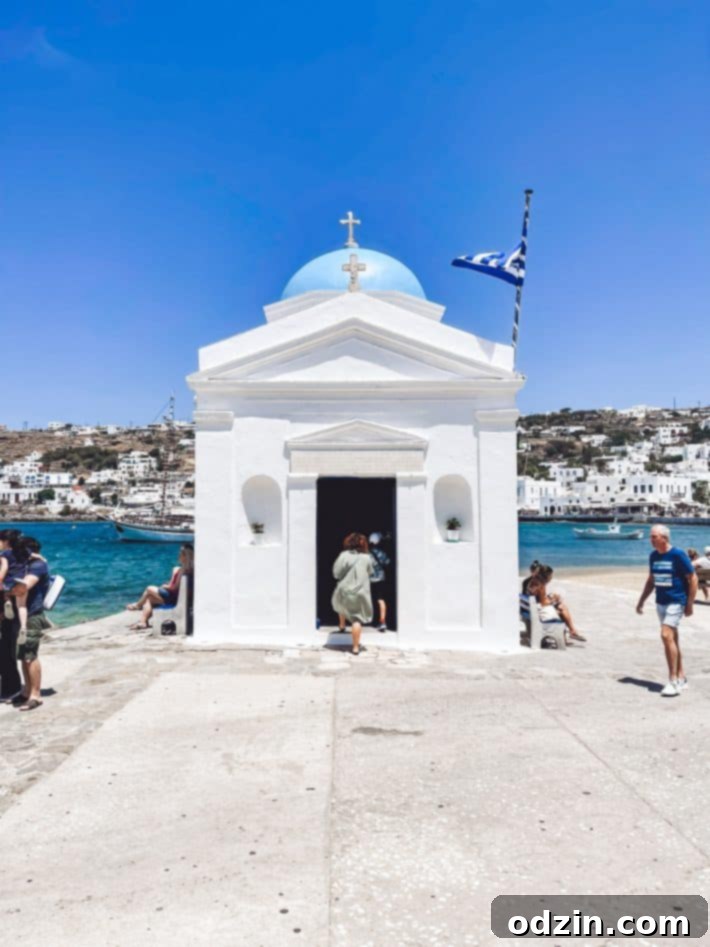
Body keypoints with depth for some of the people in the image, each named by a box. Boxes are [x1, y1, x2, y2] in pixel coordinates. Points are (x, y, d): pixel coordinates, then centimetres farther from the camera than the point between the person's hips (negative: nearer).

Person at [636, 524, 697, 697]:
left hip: (676, 602, -7)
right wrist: (641, 601, 17)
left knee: (666, 635, -17)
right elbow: (651, 580, 18)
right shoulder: (653, 556, 7)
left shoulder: (677, 555, -12)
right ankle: (681, 678, 24)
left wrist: (690, 604, -10)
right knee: (672, 639, 12)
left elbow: (693, 579, -8)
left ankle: (674, 681, -10)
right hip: (660, 602, 7)